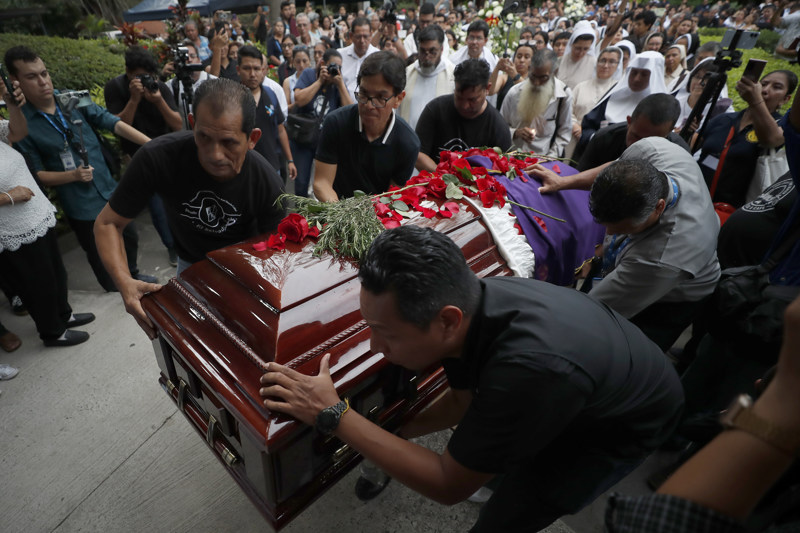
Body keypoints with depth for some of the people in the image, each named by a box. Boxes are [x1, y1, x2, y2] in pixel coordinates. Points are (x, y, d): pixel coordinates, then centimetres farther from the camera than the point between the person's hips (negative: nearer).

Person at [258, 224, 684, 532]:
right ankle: (509, 479, 45)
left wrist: (334, 416, -31)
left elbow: (449, 485, -30)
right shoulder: (464, 302, -22)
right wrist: (395, 432, -9)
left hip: (627, 424, -5)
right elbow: (463, 401, -2)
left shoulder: (532, 367, -46)